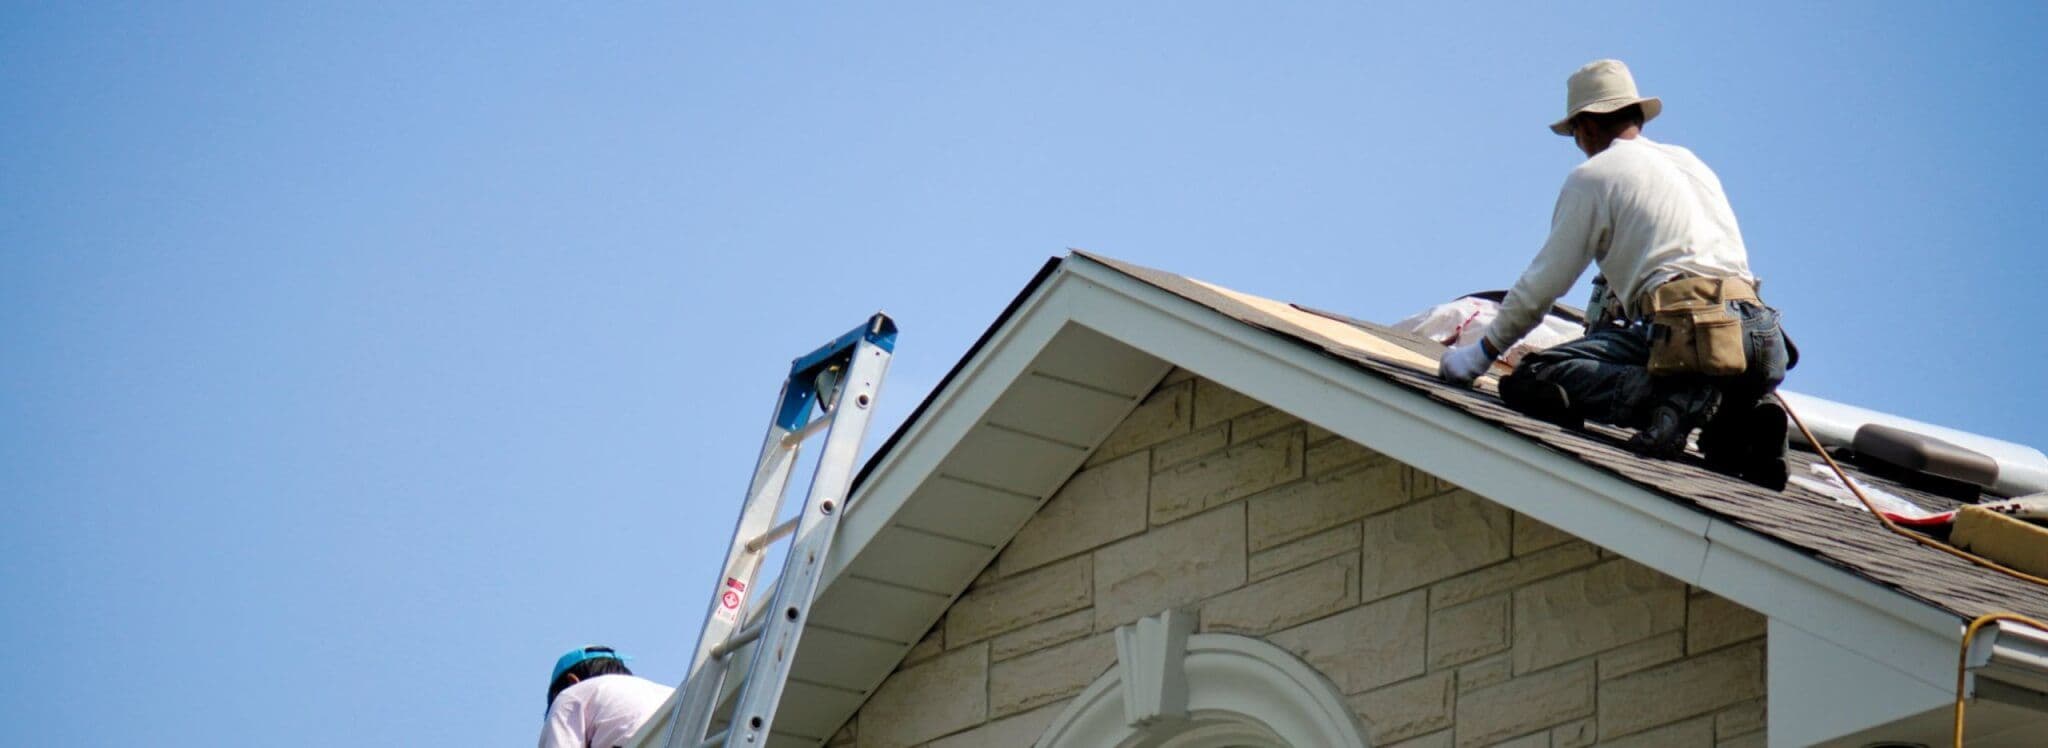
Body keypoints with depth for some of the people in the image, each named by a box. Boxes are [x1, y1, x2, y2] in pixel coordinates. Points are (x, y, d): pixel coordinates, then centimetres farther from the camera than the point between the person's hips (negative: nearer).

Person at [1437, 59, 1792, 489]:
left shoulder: (1592, 176, 9)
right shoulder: (1690, 162, 29)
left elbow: (1542, 285, 9)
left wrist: (1482, 354, 21)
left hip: (1682, 330, -6)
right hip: (1763, 339, 7)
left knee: (1532, 380, -6)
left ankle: (1675, 397, -24)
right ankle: (1743, 416, 0)